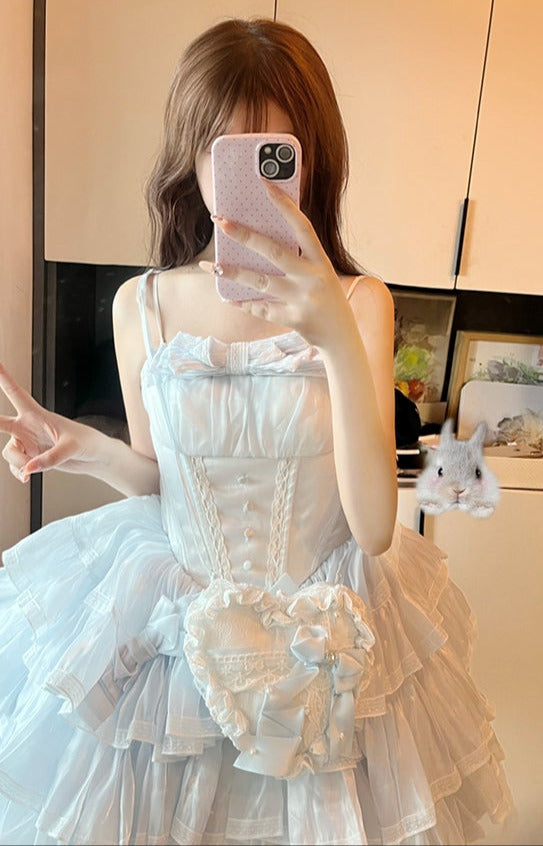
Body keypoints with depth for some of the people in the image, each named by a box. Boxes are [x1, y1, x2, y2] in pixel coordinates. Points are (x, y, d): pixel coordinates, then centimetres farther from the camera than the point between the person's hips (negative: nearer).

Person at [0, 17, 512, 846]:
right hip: (175, 615, 1)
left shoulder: (360, 303, -14)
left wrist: (338, 338, -33)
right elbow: (159, 478, 2)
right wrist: (89, 449, -18)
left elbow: (373, 526, -22)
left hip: (322, 617, 0)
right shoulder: (142, 305, -10)